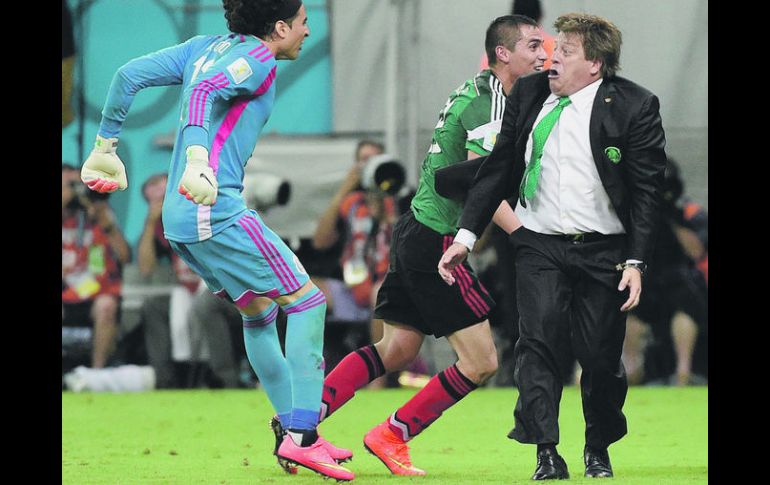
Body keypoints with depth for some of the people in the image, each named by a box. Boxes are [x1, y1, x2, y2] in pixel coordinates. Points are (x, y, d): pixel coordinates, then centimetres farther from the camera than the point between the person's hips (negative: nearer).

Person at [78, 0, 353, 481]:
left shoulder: (207, 47, 17)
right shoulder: (256, 59, -7)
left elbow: (129, 75, 13)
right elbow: (203, 92, -25)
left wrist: (105, 145, 20)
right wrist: (198, 162, -38)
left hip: (179, 221, 9)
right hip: (215, 209, -9)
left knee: (258, 312, 21)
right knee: (307, 301, -2)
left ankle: (292, 433, 24)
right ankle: (301, 435, -9)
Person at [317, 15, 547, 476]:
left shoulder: (480, 90, 15)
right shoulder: (488, 102, -16)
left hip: (417, 229, 10)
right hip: (437, 239, -10)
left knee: (396, 351, 14)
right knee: (481, 362, -5)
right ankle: (391, 436, 5)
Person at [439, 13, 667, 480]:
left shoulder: (635, 106, -7)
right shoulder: (529, 94, 4)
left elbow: (647, 190, -6)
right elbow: (498, 169, 11)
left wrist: (636, 262, -10)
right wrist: (466, 235, 7)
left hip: (604, 250, -2)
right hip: (541, 246, 2)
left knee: (601, 355, 2)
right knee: (539, 340, -15)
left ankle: (598, 451, 26)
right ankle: (547, 455, -16)